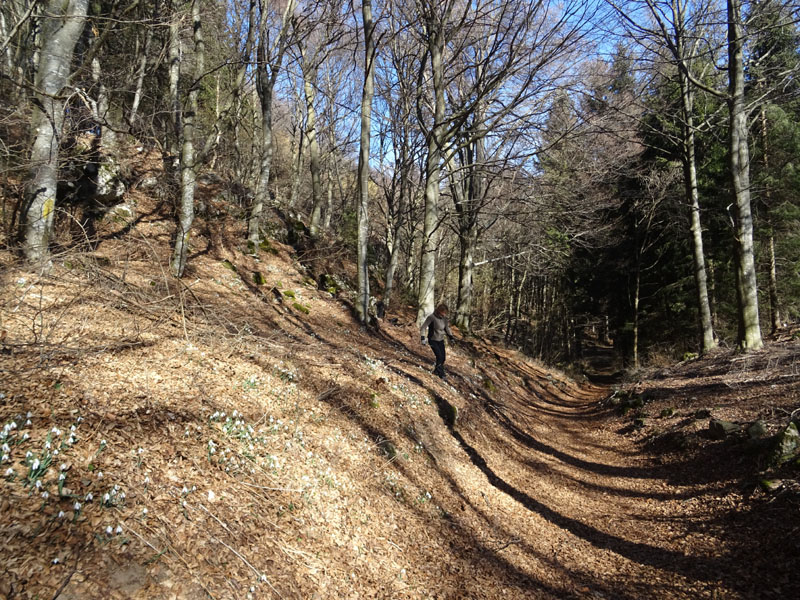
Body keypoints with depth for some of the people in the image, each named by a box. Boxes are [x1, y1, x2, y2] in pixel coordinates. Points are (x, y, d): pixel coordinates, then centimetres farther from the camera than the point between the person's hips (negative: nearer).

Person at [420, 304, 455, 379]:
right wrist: (423, 338, -22)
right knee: (439, 356, -16)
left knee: (443, 357, 3)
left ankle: (437, 371, 24)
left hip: (441, 340, 6)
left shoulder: (444, 318, -3)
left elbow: (447, 328, 15)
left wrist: (450, 337, 11)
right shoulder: (431, 317, -21)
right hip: (433, 340, -6)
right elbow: (423, 327, -16)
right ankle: (441, 373, 1)